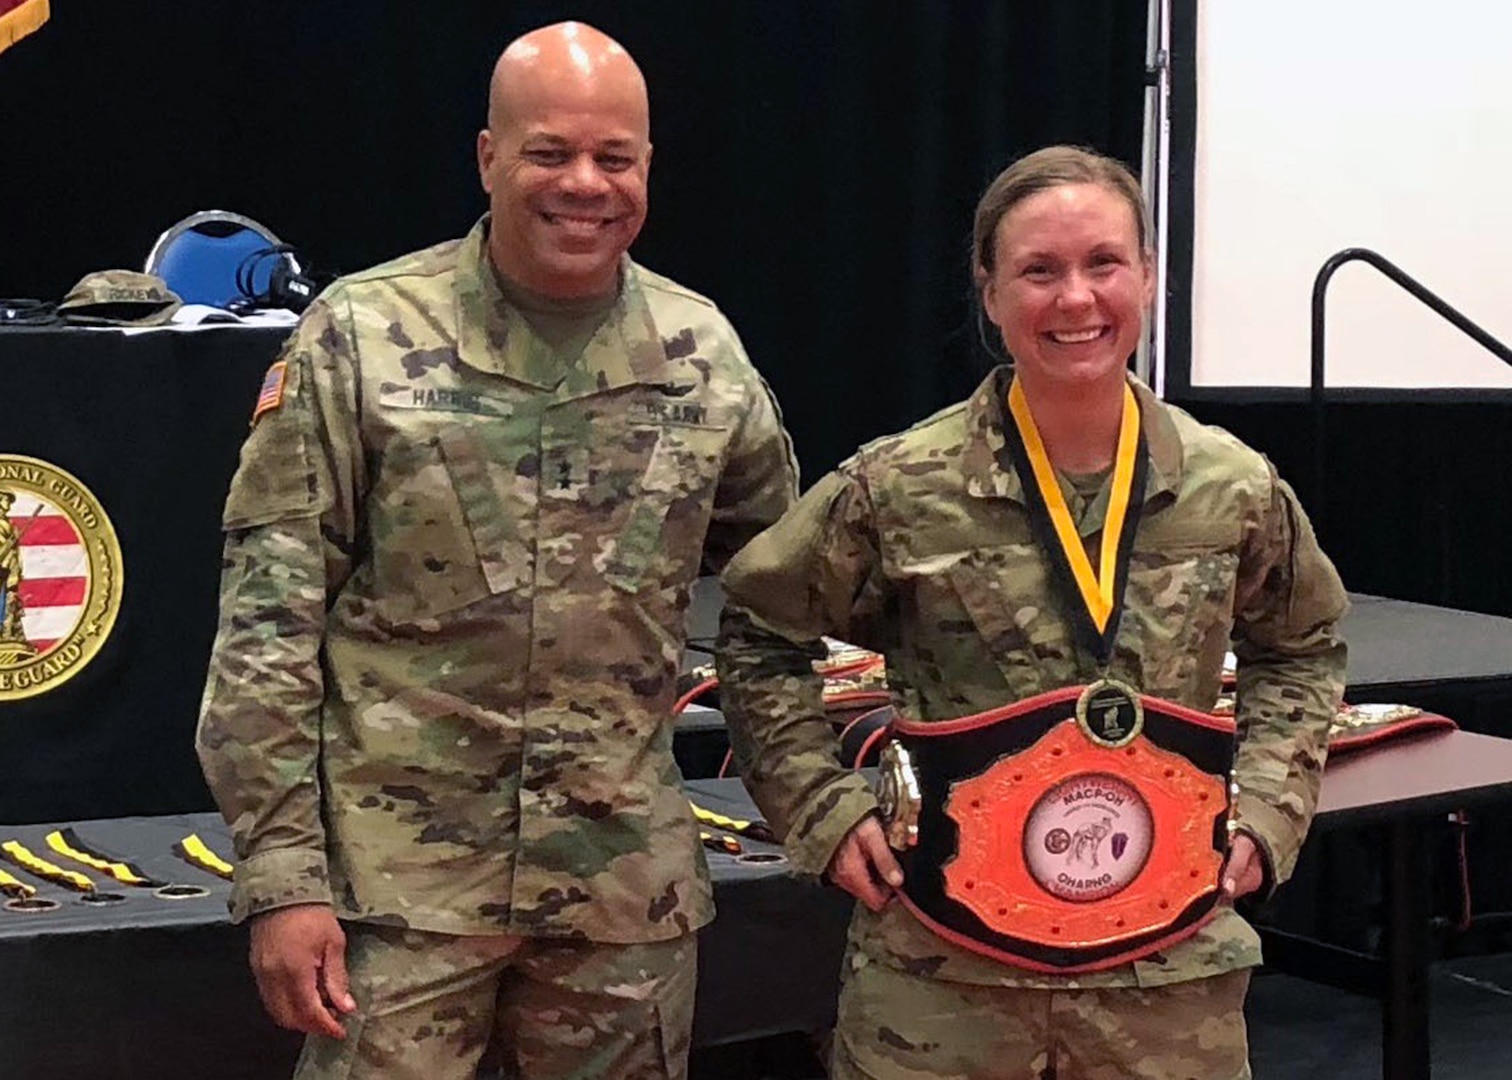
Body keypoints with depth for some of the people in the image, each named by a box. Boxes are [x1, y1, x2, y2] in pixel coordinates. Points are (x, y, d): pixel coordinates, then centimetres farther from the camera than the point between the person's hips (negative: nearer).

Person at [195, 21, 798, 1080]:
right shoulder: (361, 337, -6)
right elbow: (268, 618, -6)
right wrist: (281, 872, -10)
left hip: (628, 883, 3)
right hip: (400, 875, -3)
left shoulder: (705, 355, 4)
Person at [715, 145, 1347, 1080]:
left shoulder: (1237, 491, -1)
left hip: (1171, 977, 2)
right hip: (940, 975, -2)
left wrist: (1265, 812, 6)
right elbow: (760, 638, 6)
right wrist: (825, 808, -2)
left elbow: (1302, 652, 18)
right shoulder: (901, 489, -8)